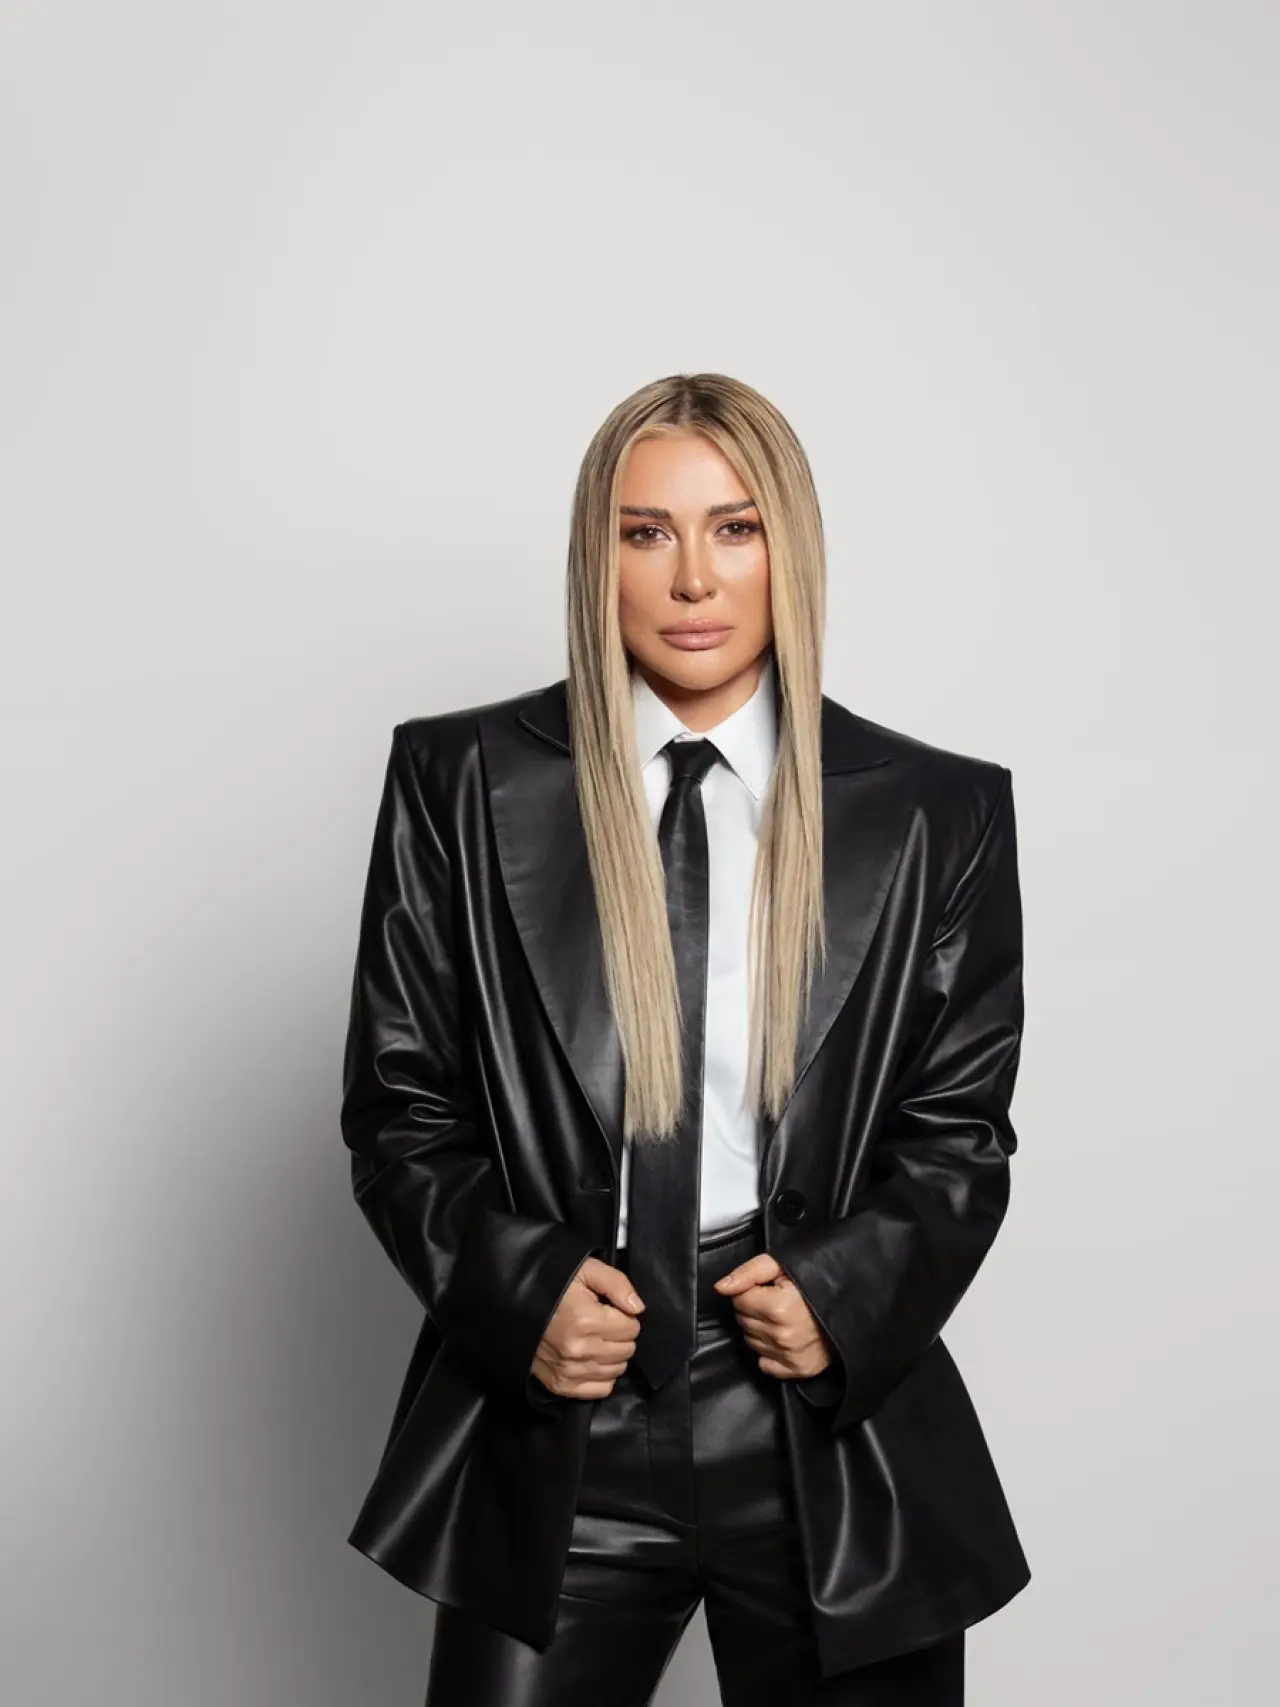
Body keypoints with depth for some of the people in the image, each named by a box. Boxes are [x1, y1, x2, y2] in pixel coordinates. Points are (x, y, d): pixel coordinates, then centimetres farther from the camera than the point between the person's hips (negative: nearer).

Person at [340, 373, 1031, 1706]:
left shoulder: (936, 814, 1)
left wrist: (849, 1292, -11)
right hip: (554, 1427, 0)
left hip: (832, 1429, 1)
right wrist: (518, 1286, -12)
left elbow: (959, 1127, 6)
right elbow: (399, 1105, 3)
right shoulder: (460, 783, 0)